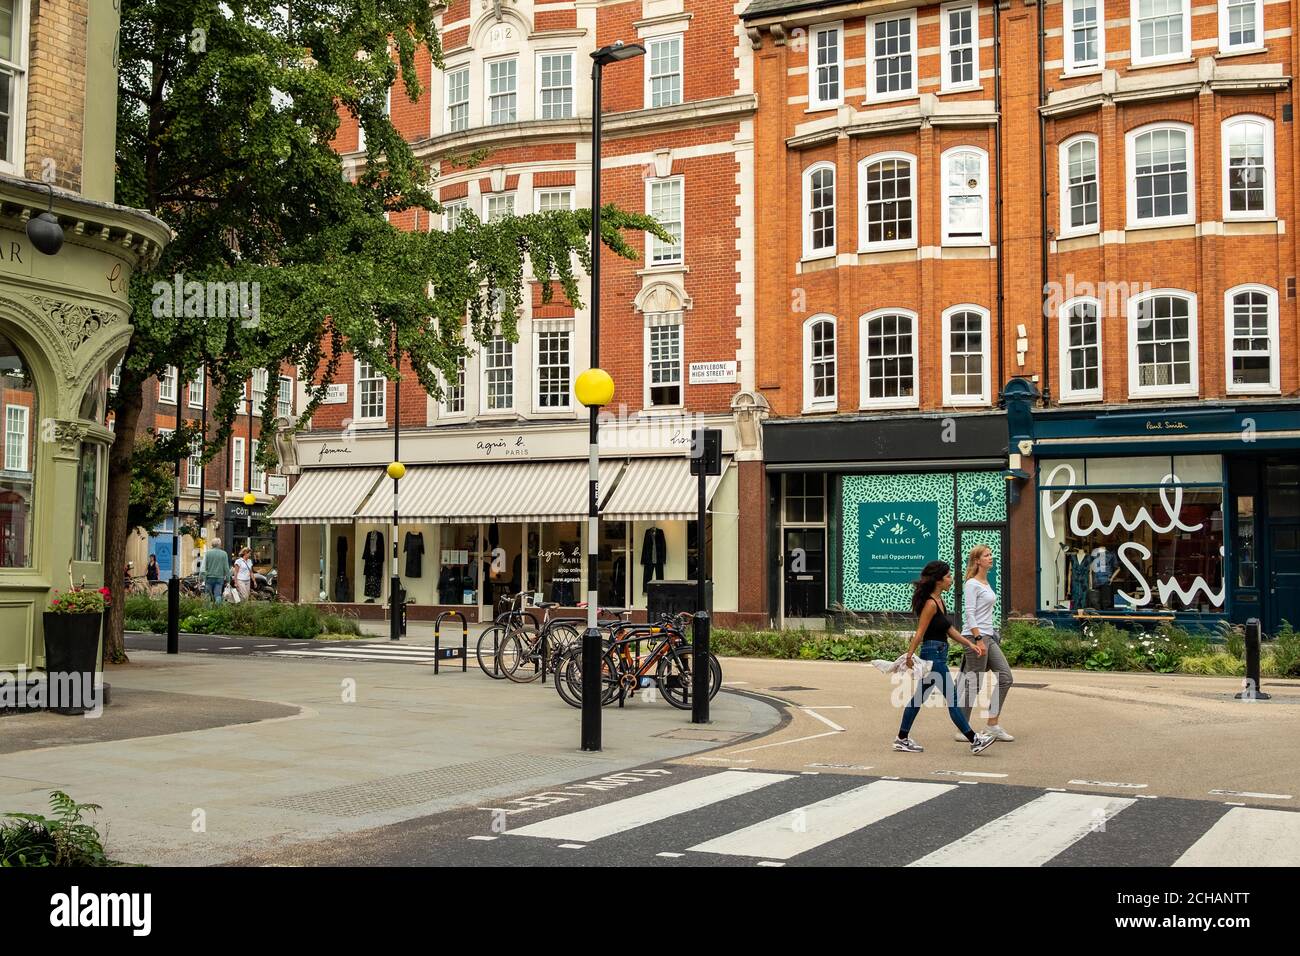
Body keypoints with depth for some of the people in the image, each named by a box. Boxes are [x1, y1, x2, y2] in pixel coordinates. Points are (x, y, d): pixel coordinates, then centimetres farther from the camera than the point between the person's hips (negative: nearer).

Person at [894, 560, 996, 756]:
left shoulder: (939, 600, 11)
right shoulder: (930, 604, -17)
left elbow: (949, 629, 16)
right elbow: (919, 633, -20)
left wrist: (970, 644, 11)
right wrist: (909, 657, -21)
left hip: (938, 654, 10)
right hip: (933, 654, -10)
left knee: (920, 697, 13)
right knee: (952, 698, -5)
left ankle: (902, 739, 19)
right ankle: (974, 741, 0)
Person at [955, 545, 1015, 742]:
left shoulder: (986, 583, 17)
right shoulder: (972, 584, -11)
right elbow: (969, 614, -18)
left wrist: (990, 636, 21)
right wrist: (979, 640, -24)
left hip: (988, 637, 9)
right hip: (975, 637, -9)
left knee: (1005, 678, 5)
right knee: (973, 684, -5)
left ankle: (993, 726, 10)